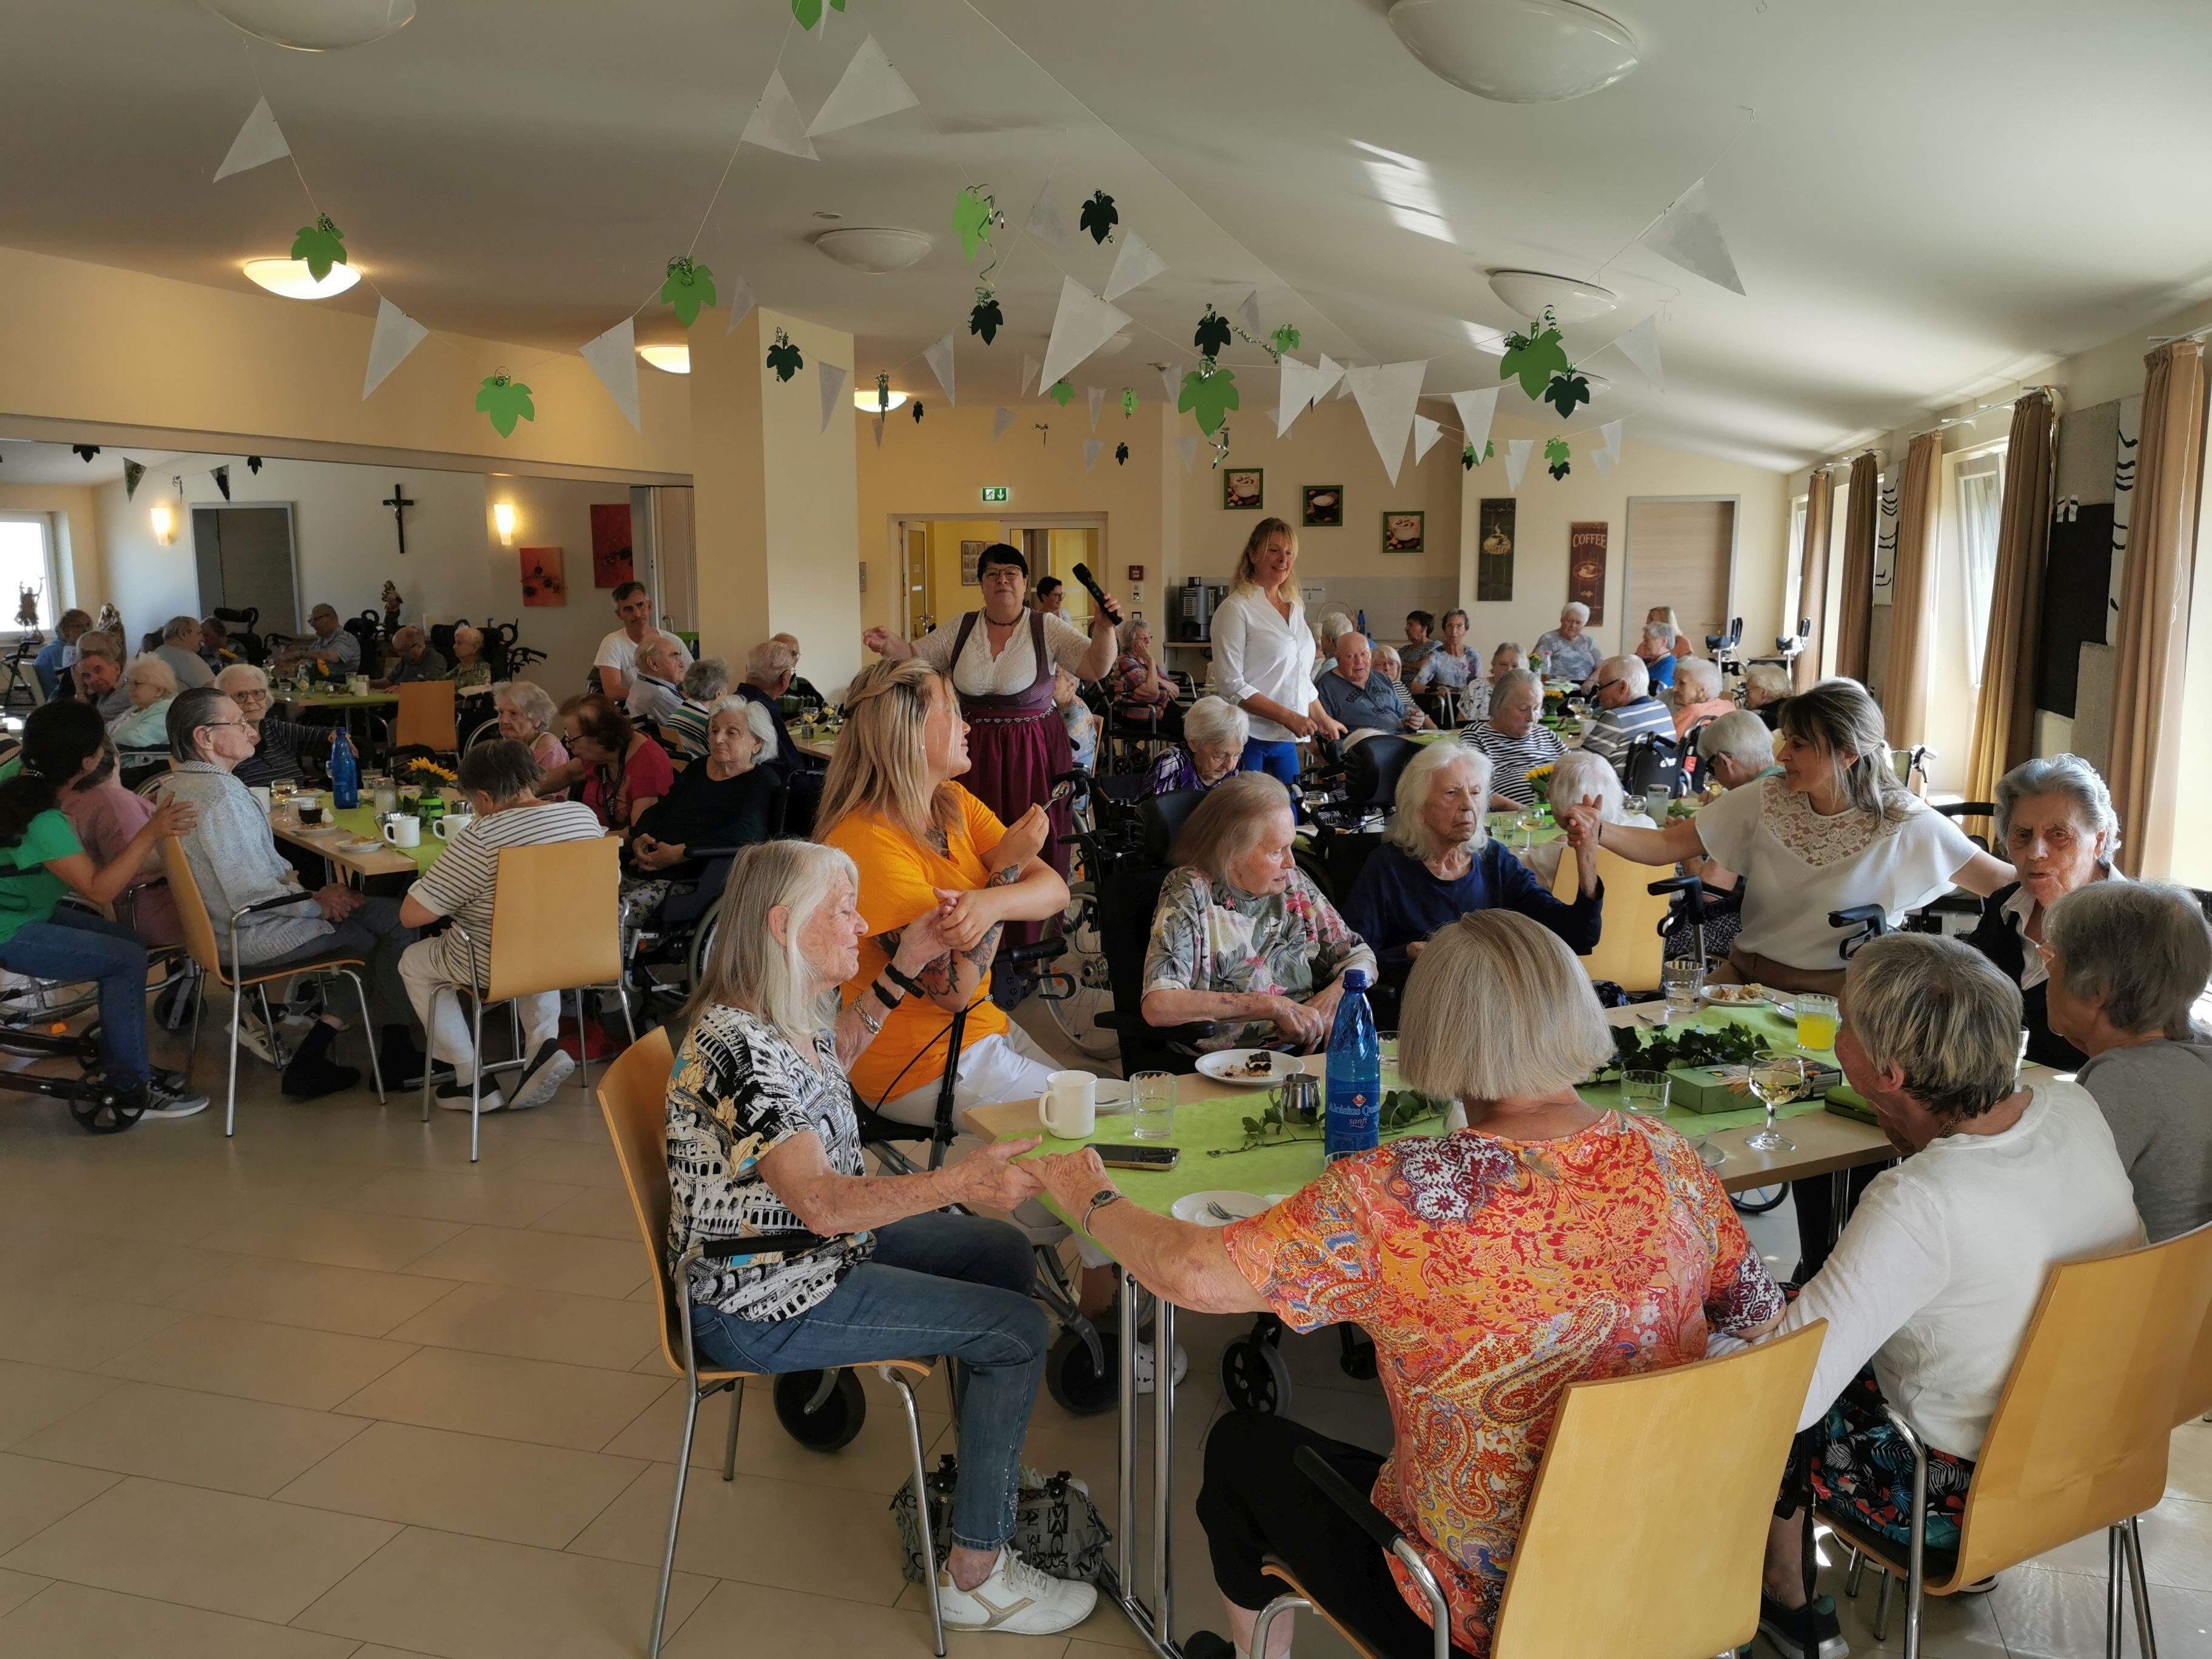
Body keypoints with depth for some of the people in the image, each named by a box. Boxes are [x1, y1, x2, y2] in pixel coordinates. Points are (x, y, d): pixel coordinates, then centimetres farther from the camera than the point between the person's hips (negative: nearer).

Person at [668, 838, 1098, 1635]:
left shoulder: (778, 1015, 0)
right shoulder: (739, 1046, -30)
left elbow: (836, 1055, 24)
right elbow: (824, 1204, -37)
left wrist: (905, 966, 13)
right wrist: (962, 1180, -50)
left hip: (818, 1246, 10)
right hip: (761, 1307, -10)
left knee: (1005, 1252, 15)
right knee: (1019, 1331, -8)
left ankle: (986, 1465, 30)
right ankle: (975, 1577, 5)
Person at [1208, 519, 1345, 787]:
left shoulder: (1295, 608, 14)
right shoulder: (1236, 608, -8)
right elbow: (1230, 683, -15)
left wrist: (1323, 720, 21)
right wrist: (1287, 716, -19)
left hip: (1285, 740, 7)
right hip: (1248, 737, -7)